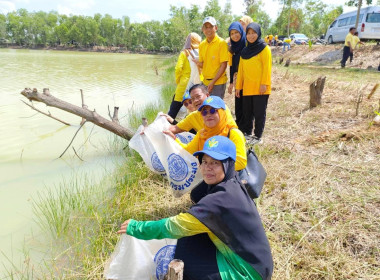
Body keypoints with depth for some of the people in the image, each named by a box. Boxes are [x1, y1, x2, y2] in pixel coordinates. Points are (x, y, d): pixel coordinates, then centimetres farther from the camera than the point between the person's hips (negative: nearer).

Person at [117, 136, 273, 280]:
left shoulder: (220, 199, -31)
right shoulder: (231, 183, -5)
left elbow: (175, 226, -26)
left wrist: (136, 228, -14)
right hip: (253, 256, 8)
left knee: (182, 262, -9)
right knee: (189, 237, 1)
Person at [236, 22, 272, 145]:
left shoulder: (264, 48, -2)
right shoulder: (245, 51, 14)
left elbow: (267, 67, -9)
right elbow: (241, 69, 14)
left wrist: (264, 84, -16)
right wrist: (238, 86, 11)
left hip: (259, 88, -5)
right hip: (247, 88, 5)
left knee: (259, 112, 1)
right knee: (247, 112, 10)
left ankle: (257, 136, 11)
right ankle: (246, 133, 22)